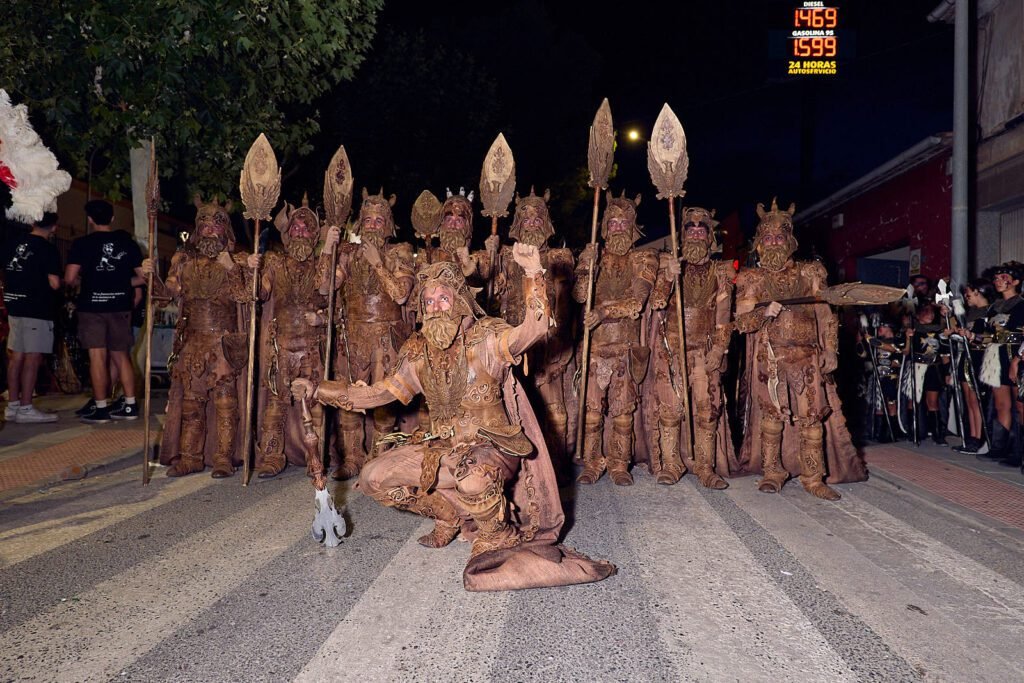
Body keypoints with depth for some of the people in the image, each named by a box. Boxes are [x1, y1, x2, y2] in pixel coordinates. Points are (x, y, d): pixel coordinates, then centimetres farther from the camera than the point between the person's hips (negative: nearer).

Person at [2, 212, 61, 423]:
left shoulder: (12, 245, 8)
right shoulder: (48, 249, -11)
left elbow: (5, 275, 16)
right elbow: (54, 284, -16)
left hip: (14, 306, 7)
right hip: (37, 310, -7)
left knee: (16, 357, 12)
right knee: (32, 358, -4)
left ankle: (12, 405, 17)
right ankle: (25, 409, -3)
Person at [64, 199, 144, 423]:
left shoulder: (82, 243, -5)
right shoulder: (128, 243, 4)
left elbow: (69, 278, -11)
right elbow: (143, 277, 5)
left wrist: (84, 282, 9)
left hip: (92, 306, -3)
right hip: (120, 306, 3)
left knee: (97, 357, 0)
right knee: (121, 356, 12)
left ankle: (101, 409, 2)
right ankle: (130, 406, 12)